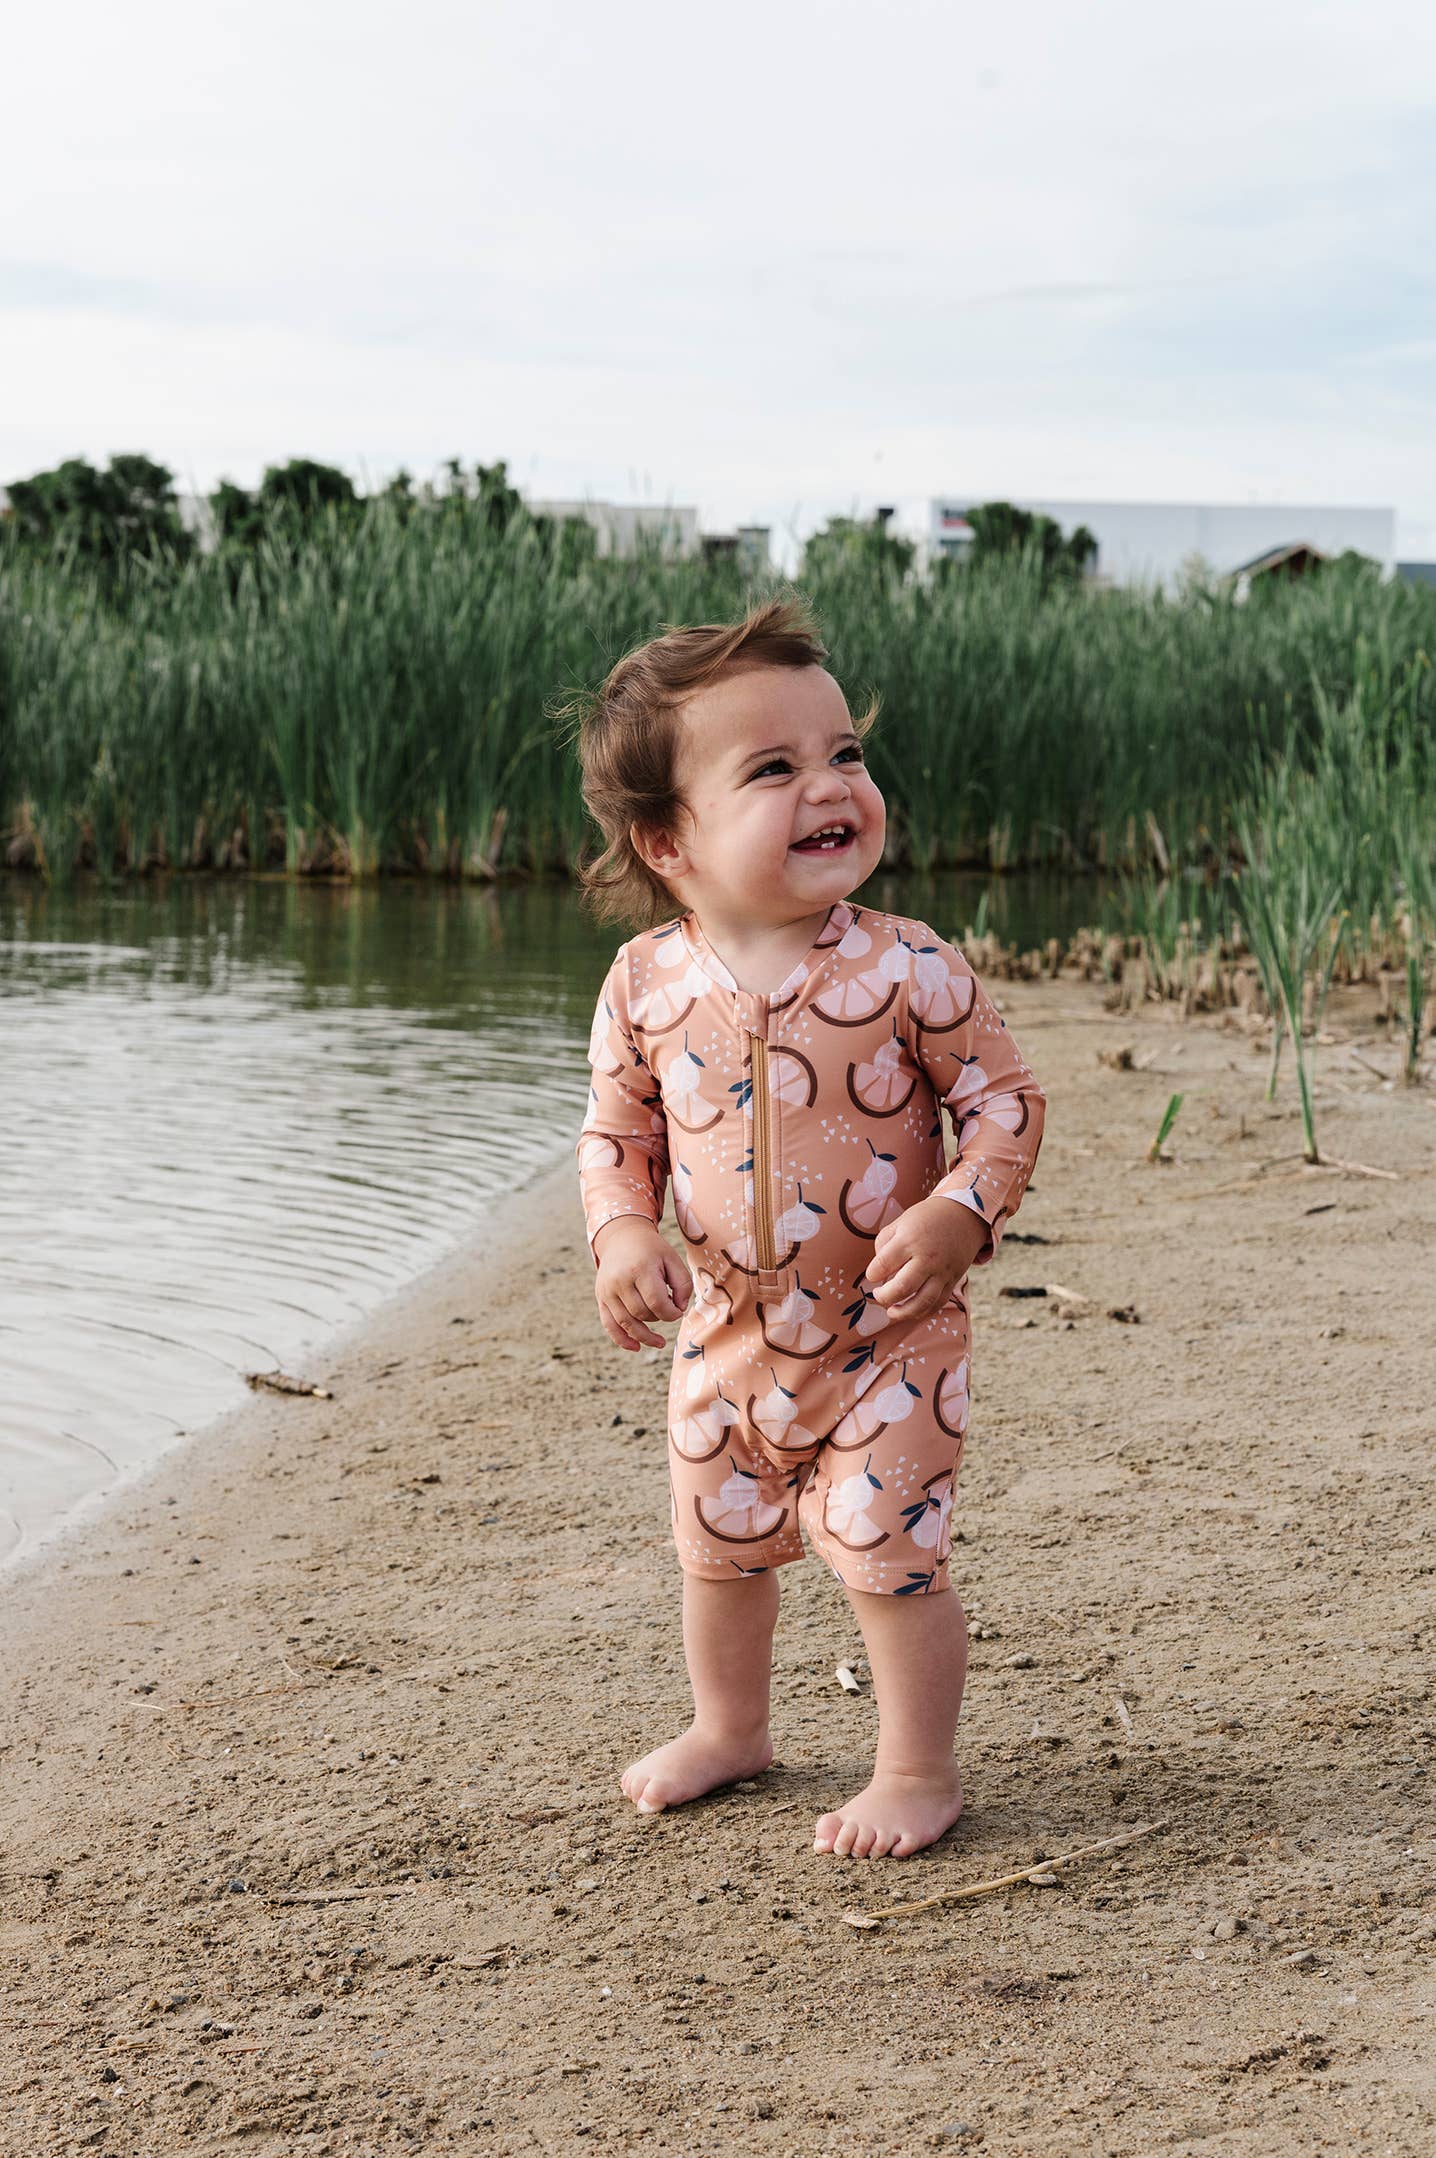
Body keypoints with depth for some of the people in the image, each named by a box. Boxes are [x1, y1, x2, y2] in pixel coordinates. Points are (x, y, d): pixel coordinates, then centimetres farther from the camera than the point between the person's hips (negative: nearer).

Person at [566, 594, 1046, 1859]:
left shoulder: (904, 968, -17)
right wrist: (623, 1236, -14)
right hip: (728, 1335, 4)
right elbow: (616, 1132, 4)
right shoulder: (648, 986, -9)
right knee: (717, 1547, 20)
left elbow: (1006, 1099, -10)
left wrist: (960, 1214, -25)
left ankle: (919, 1770, 20)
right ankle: (730, 1728, 45)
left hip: (887, 1335, -4)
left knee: (885, 1553, -2)